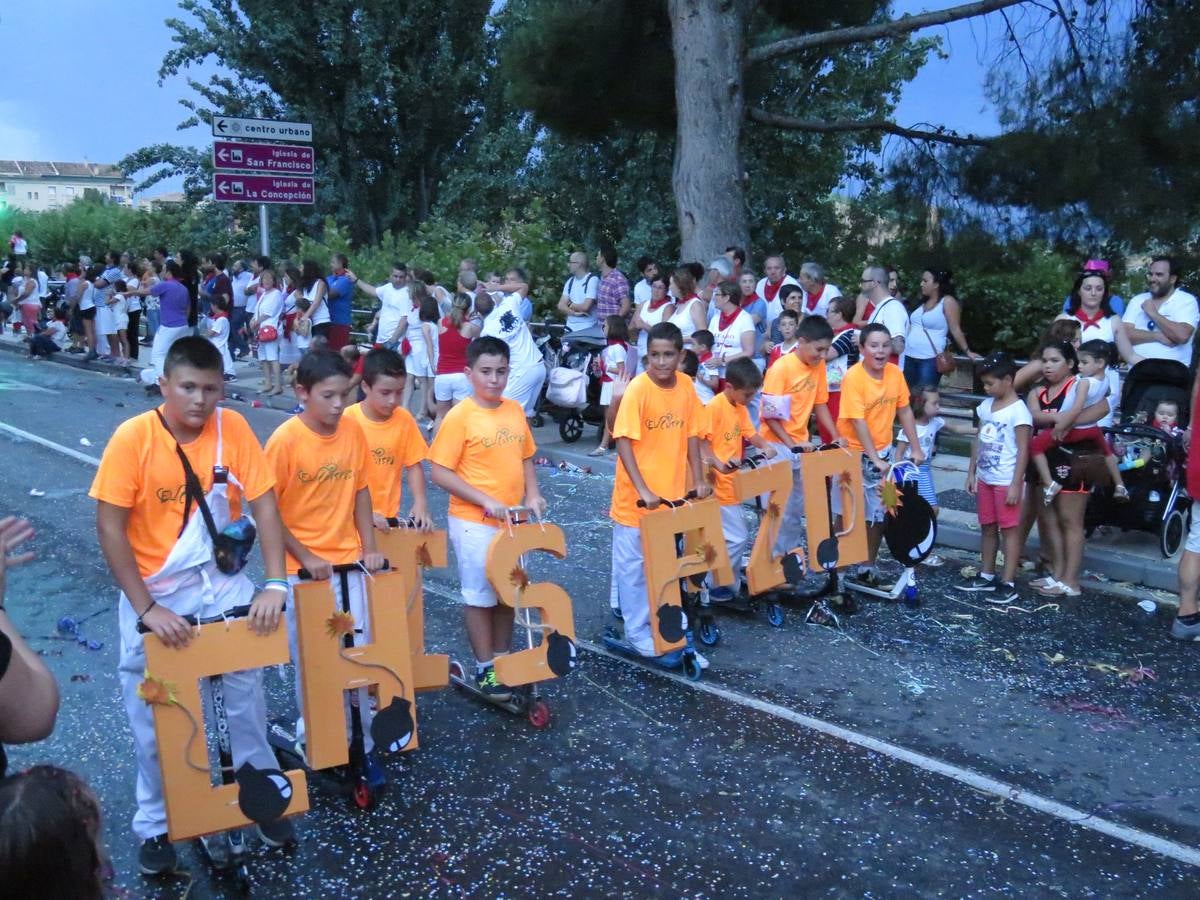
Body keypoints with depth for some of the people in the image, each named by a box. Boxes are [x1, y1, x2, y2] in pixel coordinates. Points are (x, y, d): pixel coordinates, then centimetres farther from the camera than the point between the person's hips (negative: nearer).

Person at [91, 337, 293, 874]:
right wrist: (146, 609, -21)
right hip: (154, 591, -1)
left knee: (247, 690, 7)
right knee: (155, 718, 9)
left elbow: (264, 505, -9)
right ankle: (155, 825, 28)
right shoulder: (132, 438, -17)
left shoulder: (233, 429, -10)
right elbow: (109, 528, -16)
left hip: (221, 582, 2)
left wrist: (274, 584, -19)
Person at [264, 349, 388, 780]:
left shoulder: (353, 431, -2)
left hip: (349, 563, 4)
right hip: (303, 570, -4)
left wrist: (369, 548, 1)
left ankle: (360, 744, 23)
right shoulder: (285, 440, -15)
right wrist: (305, 557, -14)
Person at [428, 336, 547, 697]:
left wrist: (532, 495, -2)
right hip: (474, 522, -6)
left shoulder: (515, 410, 3)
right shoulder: (459, 416, -14)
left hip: (512, 520, 6)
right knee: (480, 594, 6)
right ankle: (485, 668, 19)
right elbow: (439, 473, -15)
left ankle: (504, 659, 31)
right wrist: (486, 501, -20)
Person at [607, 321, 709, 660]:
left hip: (673, 494, 5)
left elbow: (691, 435, 8)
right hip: (637, 498, -5)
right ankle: (638, 632, 19)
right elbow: (623, 442, -19)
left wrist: (699, 479, 1)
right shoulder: (638, 388, -16)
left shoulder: (686, 386, 0)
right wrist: (643, 489, -24)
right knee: (633, 565, 7)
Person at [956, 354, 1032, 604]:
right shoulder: (986, 405, 8)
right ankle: (986, 576, 26)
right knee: (987, 528, 15)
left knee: (1009, 530, 0)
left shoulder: (1018, 411, -15)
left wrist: (1016, 484, -17)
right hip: (984, 479, 8)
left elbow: (1023, 450, -16)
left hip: (1006, 481, -7)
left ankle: (1008, 583, 3)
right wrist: (971, 472, 12)